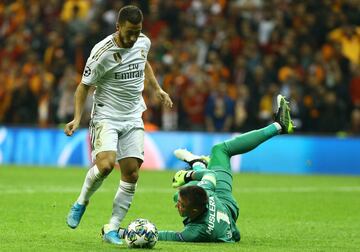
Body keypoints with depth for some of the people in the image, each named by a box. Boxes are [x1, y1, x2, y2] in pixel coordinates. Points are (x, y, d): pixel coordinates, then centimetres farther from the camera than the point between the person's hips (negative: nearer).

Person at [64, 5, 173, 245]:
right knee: (106, 164, -26)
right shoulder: (103, 52, -18)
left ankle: (112, 229, 5)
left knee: (131, 173, -4)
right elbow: (84, 86, -8)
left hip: (133, 118, 5)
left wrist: (158, 89, 19)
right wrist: (77, 119, -18)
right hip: (106, 115, -5)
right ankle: (81, 202, 3)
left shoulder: (144, 42, -1)